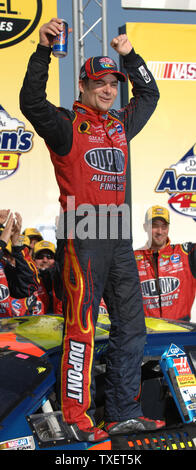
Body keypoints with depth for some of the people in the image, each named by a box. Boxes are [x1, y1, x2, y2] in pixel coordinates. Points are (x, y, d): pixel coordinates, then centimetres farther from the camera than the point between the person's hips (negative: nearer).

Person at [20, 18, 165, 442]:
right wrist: (44, 50, -22)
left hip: (118, 235, 7)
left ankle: (124, 413, 18)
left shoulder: (121, 125, 19)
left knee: (131, 326, 9)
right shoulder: (66, 125, 0)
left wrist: (130, 56, 20)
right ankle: (77, 415, 3)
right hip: (81, 235, -7)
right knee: (82, 327, -6)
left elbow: (149, 95, 32)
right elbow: (31, 103, -17)